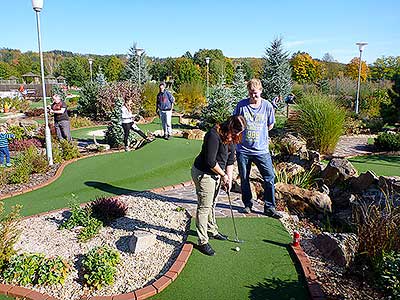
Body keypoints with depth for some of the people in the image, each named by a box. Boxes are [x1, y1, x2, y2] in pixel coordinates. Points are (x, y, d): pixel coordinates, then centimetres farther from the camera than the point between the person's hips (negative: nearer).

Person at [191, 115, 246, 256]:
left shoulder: (231, 137, 1)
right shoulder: (214, 135, -27)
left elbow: (230, 159, 8)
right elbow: (210, 161, -27)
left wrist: (229, 178, 3)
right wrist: (223, 175, -14)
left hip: (216, 173, 9)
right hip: (203, 173, -9)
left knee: (212, 204, 23)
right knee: (204, 207, -2)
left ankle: (212, 231, 41)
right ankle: (203, 242, 7)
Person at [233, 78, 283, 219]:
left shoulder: (267, 106, -1)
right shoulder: (241, 105, -3)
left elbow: (270, 126, 12)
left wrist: (259, 132, 10)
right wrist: (245, 132, 5)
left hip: (261, 149, 0)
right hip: (243, 150, 0)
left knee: (270, 177, -3)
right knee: (244, 179, 10)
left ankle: (269, 207, 12)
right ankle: (247, 204, 29)